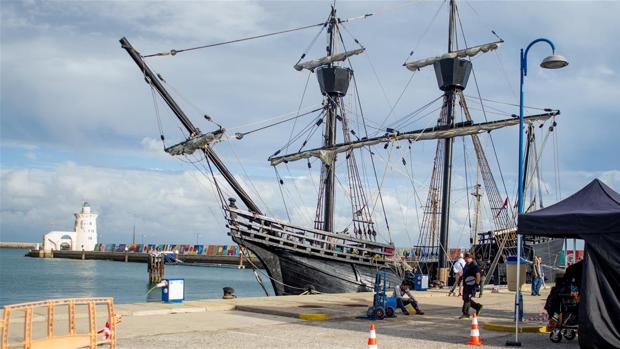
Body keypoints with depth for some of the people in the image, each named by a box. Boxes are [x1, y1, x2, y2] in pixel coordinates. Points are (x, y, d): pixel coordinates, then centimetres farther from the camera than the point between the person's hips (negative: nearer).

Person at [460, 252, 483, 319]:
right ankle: (478, 306, 25)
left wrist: (477, 284, -24)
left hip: (471, 285, -10)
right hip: (466, 285, 10)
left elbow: (478, 275, -20)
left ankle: (465, 313, -4)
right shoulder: (466, 265, 16)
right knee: (465, 298, 13)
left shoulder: (474, 266, -13)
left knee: (467, 299, -10)